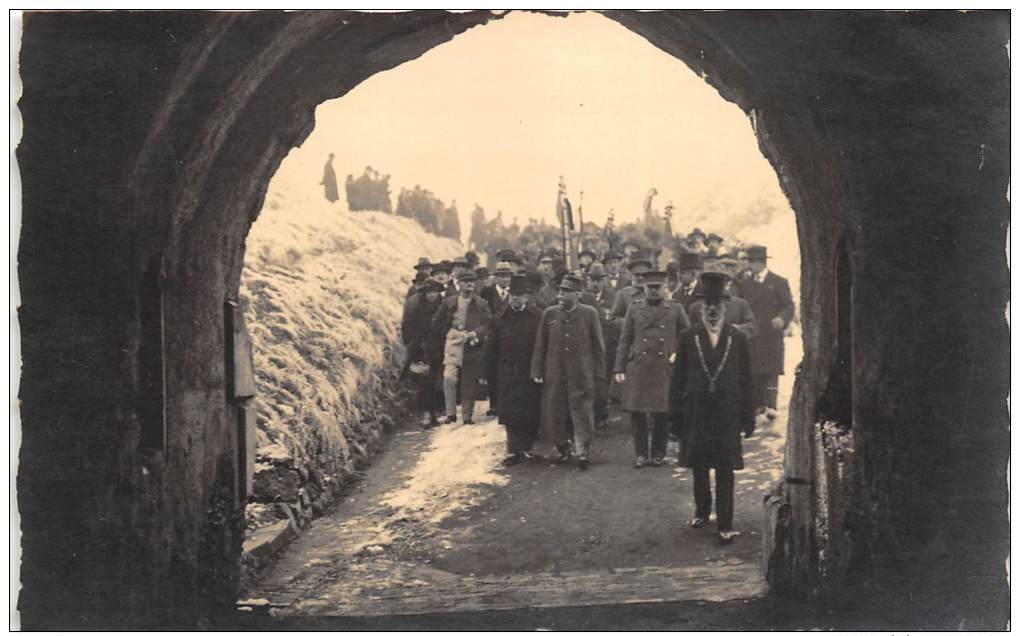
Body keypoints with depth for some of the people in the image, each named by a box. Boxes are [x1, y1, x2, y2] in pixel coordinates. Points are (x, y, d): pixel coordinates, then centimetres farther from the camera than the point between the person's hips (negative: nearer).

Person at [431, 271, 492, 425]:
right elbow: (436, 322, 14)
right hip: (453, 343, 0)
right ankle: (450, 413, -5)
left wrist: (474, 334, -14)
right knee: (449, 378, -15)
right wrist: (449, 333, 3)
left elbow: (487, 324, 1)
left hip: (472, 346, 1)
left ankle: (468, 415, 14)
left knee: (470, 382, 2)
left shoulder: (481, 304, 6)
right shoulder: (449, 303, 8)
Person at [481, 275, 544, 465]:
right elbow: (490, 348, 6)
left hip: (531, 374, -1)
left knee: (530, 413, 4)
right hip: (507, 375, 1)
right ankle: (515, 450, 3)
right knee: (510, 413, -1)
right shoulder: (500, 318, 4)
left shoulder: (538, 317, -2)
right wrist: (487, 375, 3)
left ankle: (525, 447, 19)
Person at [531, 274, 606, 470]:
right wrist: (537, 371, 3)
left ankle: (582, 451, 5)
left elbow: (598, 346, 1)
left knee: (582, 412, -3)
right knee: (554, 412, 8)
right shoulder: (550, 313, 4)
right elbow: (540, 345, 7)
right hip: (554, 374, 2)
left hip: (582, 375, -2)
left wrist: (599, 373, -1)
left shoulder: (589, 314, -1)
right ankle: (561, 447, 27)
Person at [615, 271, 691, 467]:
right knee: (637, 412, 1)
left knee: (662, 413, 2)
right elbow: (624, 340, 8)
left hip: (665, 370, -1)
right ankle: (641, 454, 13)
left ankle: (658, 453, 16)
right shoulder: (635, 308, 8)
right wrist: (619, 368, 3)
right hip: (638, 370, 1)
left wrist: (679, 353, -3)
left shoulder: (675, 309, 6)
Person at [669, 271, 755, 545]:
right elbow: (677, 379, 3)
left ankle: (725, 524, 5)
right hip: (696, 414, 1)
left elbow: (746, 380, 5)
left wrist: (748, 418, 3)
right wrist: (675, 416, 0)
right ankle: (702, 511, 31)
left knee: (725, 471, 1)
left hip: (727, 415, -1)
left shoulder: (737, 337, 2)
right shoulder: (689, 337, 1)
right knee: (698, 468, 12)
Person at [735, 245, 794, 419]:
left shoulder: (779, 282, 2)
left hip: (771, 335, -4)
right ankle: (757, 404, 12)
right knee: (754, 372, 4)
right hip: (749, 335, 4)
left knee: (771, 371, -8)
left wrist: (782, 319, -22)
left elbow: (788, 306, -3)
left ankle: (770, 406, -11)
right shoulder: (744, 284, 14)